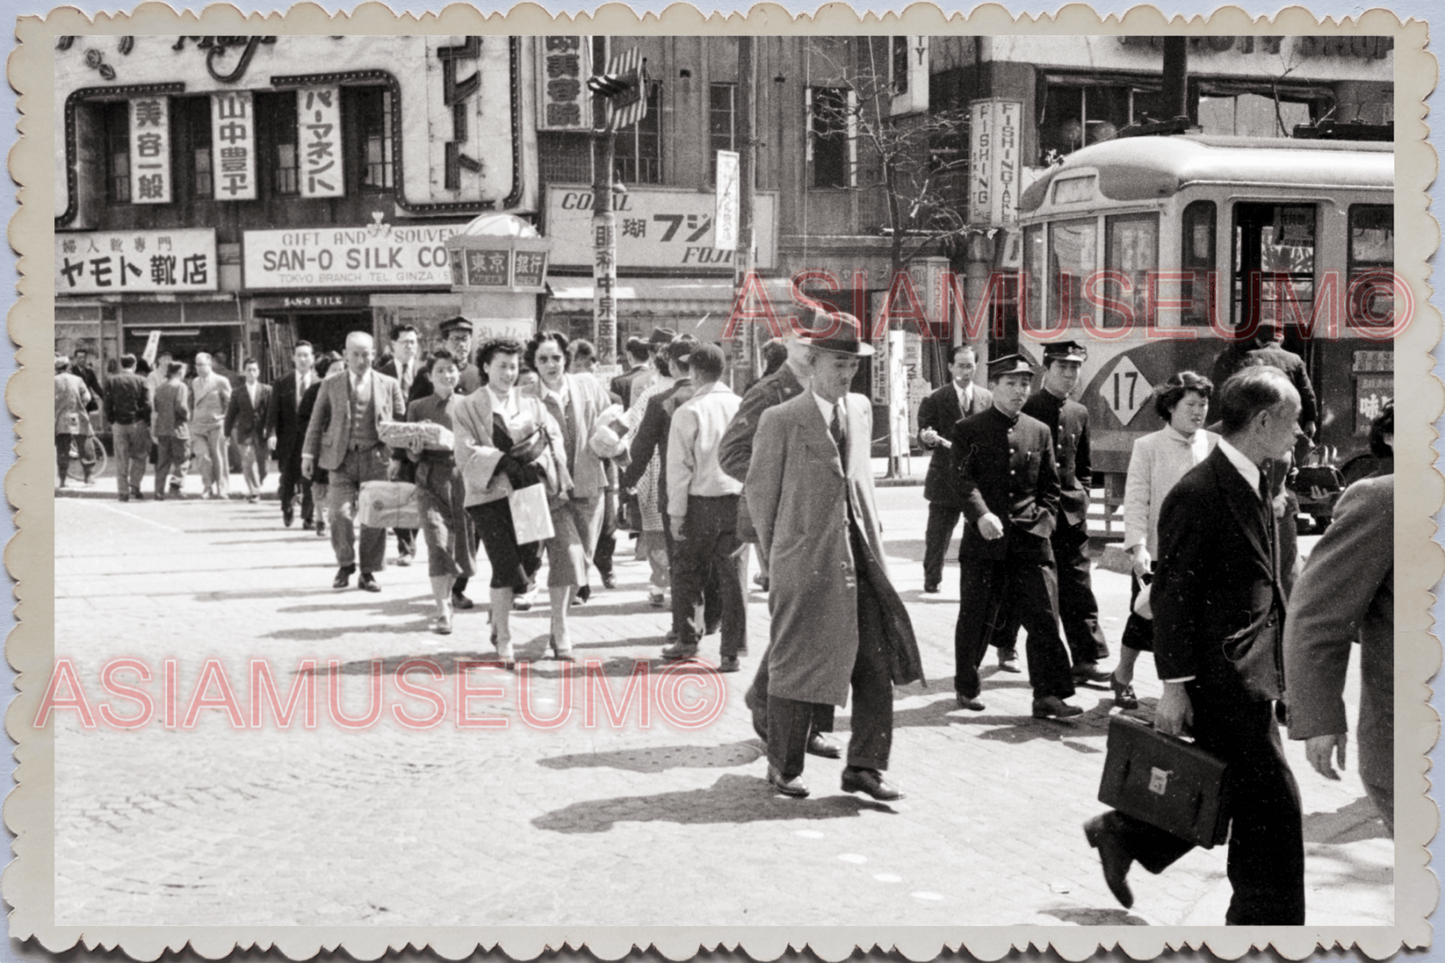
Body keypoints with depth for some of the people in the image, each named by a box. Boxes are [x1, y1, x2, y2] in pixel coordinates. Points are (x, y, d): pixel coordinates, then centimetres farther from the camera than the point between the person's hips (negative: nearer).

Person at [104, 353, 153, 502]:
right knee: (139, 457, 10)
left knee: (121, 460, 5)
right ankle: (135, 486, 0)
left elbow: (108, 406, 1)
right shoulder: (141, 381, -2)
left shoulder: (111, 382, 2)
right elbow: (147, 405, -4)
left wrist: (111, 422, 11)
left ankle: (123, 492, 4)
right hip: (137, 423, -1)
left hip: (119, 423, 1)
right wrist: (148, 423, 4)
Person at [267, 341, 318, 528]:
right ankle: (288, 506, 32)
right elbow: (273, 411, 0)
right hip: (288, 440, 1)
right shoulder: (282, 384, 4)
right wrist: (271, 434, -12)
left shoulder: (319, 384, 2)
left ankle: (307, 518, 11)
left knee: (309, 482, -1)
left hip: (311, 438, -1)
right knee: (287, 479, 4)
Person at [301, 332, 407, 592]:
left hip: (377, 458, 0)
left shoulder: (389, 384, 8)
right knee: (340, 513, -11)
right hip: (342, 458, 0)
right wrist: (309, 454, 4)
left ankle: (368, 572, 13)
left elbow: (400, 422, 9)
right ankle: (345, 565, 11)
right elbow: (316, 422, 11)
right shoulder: (330, 385, 9)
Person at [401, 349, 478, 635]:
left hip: (464, 478, 2)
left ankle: (447, 596, 31)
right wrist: (416, 449, -17)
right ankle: (442, 612, -10)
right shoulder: (418, 407, 5)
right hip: (432, 481, -2)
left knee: (463, 542, 6)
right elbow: (411, 455, 4)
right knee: (438, 543, -13)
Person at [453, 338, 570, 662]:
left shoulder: (532, 404, 17)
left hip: (530, 493, 3)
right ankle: (503, 642, 2)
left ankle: (498, 618, 23)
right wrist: (505, 460, -15)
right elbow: (467, 455, -6)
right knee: (506, 567, -11)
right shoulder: (467, 409, 6)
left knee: (531, 563, -5)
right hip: (490, 495, -3)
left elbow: (554, 438, 8)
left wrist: (539, 442, -13)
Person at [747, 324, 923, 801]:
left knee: (878, 663, 1)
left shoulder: (861, 409, 12)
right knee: (797, 666, 4)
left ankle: (864, 766, 10)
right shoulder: (780, 420, -5)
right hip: (806, 562, -5)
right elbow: (758, 489, 3)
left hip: (861, 555, 5)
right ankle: (783, 766, 20)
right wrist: (775, 551, 6)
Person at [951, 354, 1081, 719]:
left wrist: (1045, 519, 0)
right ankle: (966, 686, 25)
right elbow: (965, 480, -10)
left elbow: (1049, 486, 16)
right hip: (984, 540, -3)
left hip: (1031, 541, 3)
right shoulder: (968, 429, 1)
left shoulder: (1040, 432, 12)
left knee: (1044, 617, -4)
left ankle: (1049, 695, 0)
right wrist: (981, 515, -24)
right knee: (976, 618, 7)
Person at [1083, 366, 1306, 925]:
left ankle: (1122, 835, 33)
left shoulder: (1255, 486, 11)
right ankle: (1268, 920, 11)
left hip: (1248, 671, 10)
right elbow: (1173, 596, -18)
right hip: (1223, 675, -10)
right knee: (1272, 804, -2)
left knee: (1228, 791, 17)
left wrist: (1277, 662, 19)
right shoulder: (1199, 494, -19)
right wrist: (1175, 687, -18)